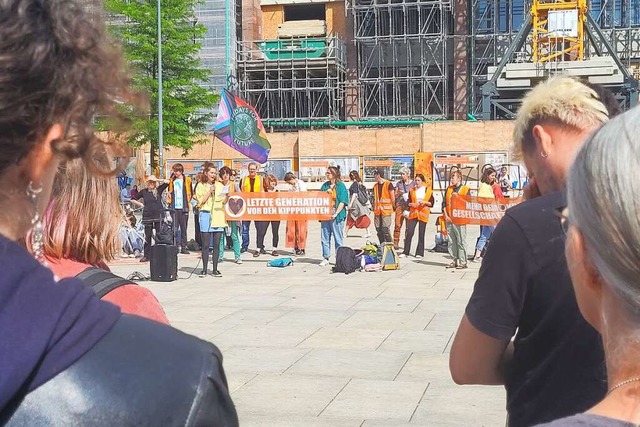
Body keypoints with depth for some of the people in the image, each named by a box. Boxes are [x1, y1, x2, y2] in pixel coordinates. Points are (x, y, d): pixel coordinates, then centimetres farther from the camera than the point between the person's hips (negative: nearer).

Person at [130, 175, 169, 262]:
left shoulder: (158, 190, 4)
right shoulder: (144, 191, 7)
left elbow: (167, 182, -7)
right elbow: (132, 200, 16)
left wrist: (157, 180, -6)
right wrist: (141, 204, 5)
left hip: (158, 216, -1)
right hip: (147, 216, 1)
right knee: (147, 236, 4)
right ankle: (146, 256, 9)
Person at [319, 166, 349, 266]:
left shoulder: (341, 186, -2)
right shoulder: (325, 185, 14)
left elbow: (342, 202, -8)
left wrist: (336, 214, -16)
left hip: (336, 216, -5)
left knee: (338, 238, 1)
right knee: (324, 238, 6)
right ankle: (325, 258, 13)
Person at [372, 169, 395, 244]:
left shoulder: (388, 184, -5)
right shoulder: (375, 186, 15)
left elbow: (393, 198, -4)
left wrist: (392, 208, -3)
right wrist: (374, 209, 15)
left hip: (386, 211, -6)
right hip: (377, 212, 7)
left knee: (386, 230, -12)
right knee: (379, 230, 7)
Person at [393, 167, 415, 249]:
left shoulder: (413, 184, 7)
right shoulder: (399, 183, 12)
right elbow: (395, 196, 15)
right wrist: (398, 193, -6)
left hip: (409, 206, -1)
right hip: (400, 205, 1)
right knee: (398, 225, -8)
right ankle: (395, 243, -6)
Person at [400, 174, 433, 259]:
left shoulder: (428, 190, 3)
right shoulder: (412, 190, 10)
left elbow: (431, 203, 2)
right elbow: (408, 202, 10)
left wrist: (424, 202, -15)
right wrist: (412, 204, -11)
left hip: (423, 214, -2)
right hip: (413, 213, 2)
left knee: (421, 234, 2)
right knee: (409, 232, -5)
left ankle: (419, 253, 8)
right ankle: (406, 251, 0)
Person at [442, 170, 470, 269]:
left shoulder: (465, 189, -1)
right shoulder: (448, 189, 14)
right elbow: (444, 203, 12)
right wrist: (446, 216, 3)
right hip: (449, 220, 6)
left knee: (461, 241, -4)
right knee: (451, 241, 8)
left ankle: (463, 262, 0)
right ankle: (455, 260, 16)